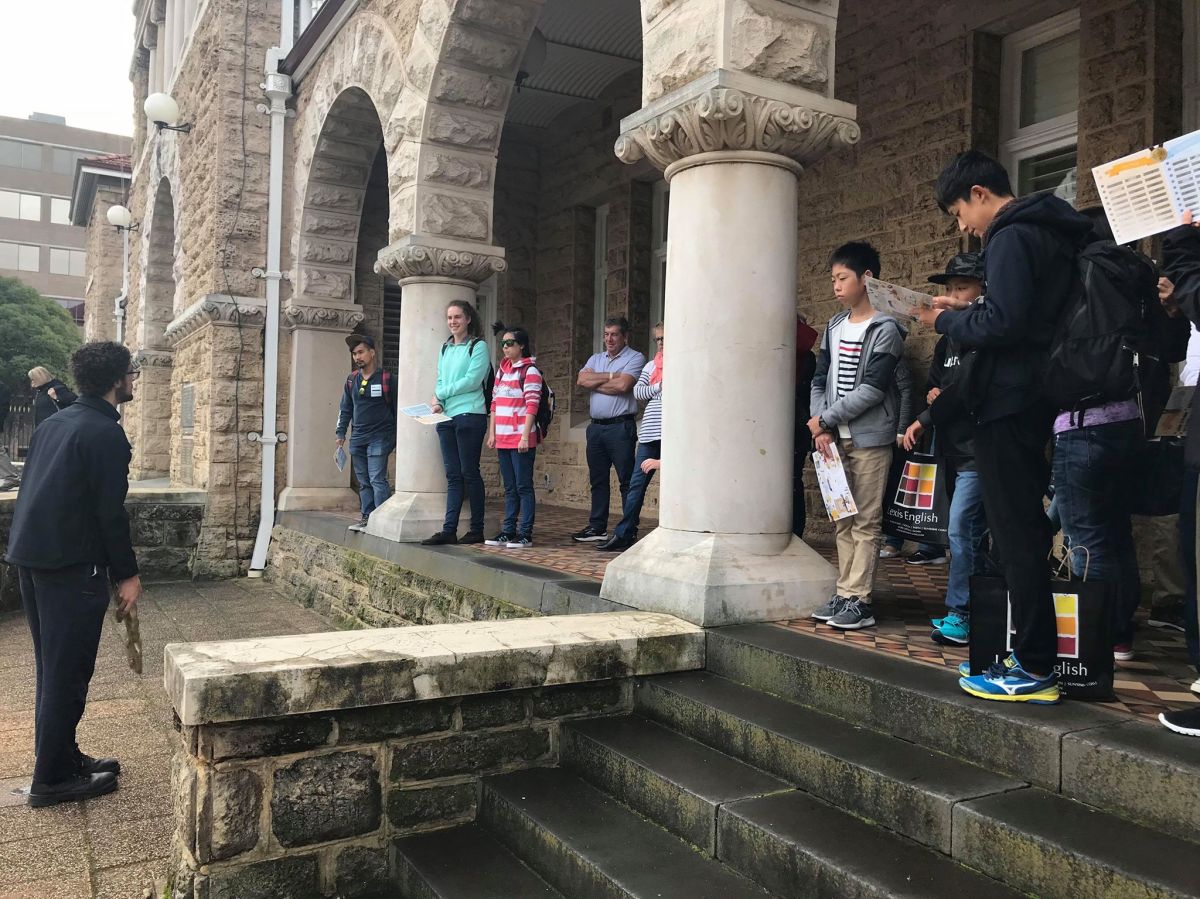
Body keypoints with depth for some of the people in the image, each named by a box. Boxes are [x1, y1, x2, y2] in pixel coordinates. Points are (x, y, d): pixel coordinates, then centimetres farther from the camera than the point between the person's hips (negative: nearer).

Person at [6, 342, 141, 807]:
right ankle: (52, 779, 8)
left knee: (53, 667, 17)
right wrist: (127, 574, -10)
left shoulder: (54, 423, 14)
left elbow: (35, 492, 17)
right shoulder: (106, 434, -14)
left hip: (30, 557, 9)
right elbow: (110, 511, -17)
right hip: (72, 564, -9)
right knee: (68, 672, 0)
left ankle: (62, 756, 28)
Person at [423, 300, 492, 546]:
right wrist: (437, 402, -1)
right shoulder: (446, 348, 18)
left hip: (470, 415, -6)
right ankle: (449, 530, 4)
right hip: (446, 417, 6)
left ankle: (477, 530, 6)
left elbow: (472, 380, -12)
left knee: (469, 473, -2)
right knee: (453, 475, 5)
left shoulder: (478, 346, -3)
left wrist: (440, 394, -6)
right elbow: (440, 381, 19)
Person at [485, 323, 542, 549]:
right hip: (503, 439, 7)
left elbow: (532, 406, -12)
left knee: (523, 487, -3)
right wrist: (492, 433, 11)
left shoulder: (530, 371, -6)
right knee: (509, 488, 12)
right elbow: (495, 403, 17)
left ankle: (525, 534, 1)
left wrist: (525, 437, -17)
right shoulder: (502, 370, 16)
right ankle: (508, 531, 17)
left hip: (521, 439, -7)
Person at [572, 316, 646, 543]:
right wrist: (611, 376, -7)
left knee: (627, 481, -4)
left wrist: (595, 383, -4)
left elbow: (623, 385, -17)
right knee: (598, 480, 11)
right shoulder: (596, 359, 18)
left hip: (620, 427, -6)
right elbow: (581, 380, 1)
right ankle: (597, 528, 18)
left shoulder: (635, 358, -1)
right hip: (596, 427, 7)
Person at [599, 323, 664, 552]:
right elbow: (637, 391, 7)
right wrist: (659, 387, -6)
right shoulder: (650, 366, 18)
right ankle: (624, 534, 8)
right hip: (650, 433, 4)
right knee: (637, 483, 3)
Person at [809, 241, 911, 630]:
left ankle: (859, 601, 0)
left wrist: (825, 418, -12)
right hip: (836, 438, 6)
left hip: (870, 438, -6)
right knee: (843, 520, 9)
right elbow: (820, 381, 11)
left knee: (866, 522, -3)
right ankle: (844, 594, 16)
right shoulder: (834, 327, 13)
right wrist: (821, 428, -3)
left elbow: (872, 389, -15)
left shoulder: (885, 329, -7)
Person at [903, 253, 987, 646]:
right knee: (973, 530, 13)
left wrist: (924, 420, -11)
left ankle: (959, 614, -3)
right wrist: (933, 393, 1)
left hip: (978, 447, -9)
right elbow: (936, 379, 26)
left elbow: (967, 385, -18)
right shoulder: (948, 340, 17)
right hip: (955, 447, 9)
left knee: (960, 528, -11)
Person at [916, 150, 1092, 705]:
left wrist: (947, 321, -7)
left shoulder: (1011, 237, -12)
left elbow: (1002, 323, -24)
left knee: (1016, 536, -6)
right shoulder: (1049, 233, 19)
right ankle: (1033, 653, 22)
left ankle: (1035, 670, 0)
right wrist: (962, 314, 13)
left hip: (1008, 404, -10)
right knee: (1026, 530, 14)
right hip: (1034, 402, 10)